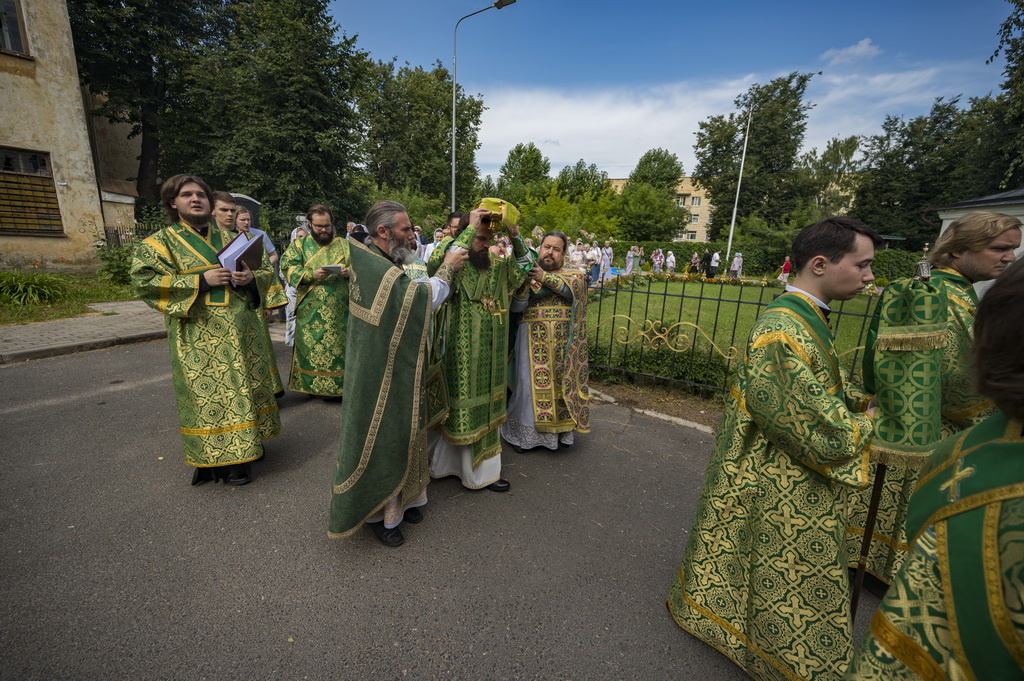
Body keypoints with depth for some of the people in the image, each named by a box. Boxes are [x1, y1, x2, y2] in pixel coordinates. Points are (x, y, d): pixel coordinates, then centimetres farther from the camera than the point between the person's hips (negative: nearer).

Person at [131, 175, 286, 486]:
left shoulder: (229, 239, 15)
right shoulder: (161, 242, 4)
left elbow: (267, 270, 14)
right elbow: (143, 281, -8)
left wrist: (252, 277, -10)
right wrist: (200, 281, -17)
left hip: (241, 331, 4)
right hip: (198, 338, -3)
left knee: (243, 389, 9)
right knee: (206, 394, -1)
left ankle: (240, 449, 23)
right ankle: (210, 457, 13)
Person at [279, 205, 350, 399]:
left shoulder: (345, 245, 14)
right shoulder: (299, 244, 10)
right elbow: (289, 268, -2)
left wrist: (349, 272, -12)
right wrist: (312, 274, -19)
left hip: (339, 309, 1)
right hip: (310, 310, 0)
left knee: (338, 346, 1)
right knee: (310, 348, 1)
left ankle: (336, 386, 11)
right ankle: (311, 385, 12)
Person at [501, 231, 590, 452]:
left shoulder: (574, 273, 10)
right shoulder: (527, 273, 7)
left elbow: (573, 286, -14)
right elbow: (515, 306, -5)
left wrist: (544, 277, -22)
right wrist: (525, 283, -22)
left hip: (563, 343, 1)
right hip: (533, 341, 0)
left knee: (561, 383, 6)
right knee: (532, 384, 0)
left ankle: (561, 430, 23)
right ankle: (525, 433, 14)